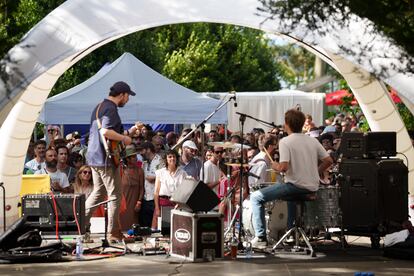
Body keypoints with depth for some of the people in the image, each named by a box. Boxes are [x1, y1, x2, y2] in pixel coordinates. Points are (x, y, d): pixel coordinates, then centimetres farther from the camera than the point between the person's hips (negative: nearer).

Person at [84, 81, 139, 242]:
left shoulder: (99, 107, 18)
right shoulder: (111, 109, -15)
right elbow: (105, 132, -29)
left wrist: (129, 132, 21)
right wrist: (124, 138, -17)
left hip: (94, 157, 10)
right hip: (106, 159, -10)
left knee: (98, 192, 18)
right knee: (115, 195, -3)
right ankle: (114, 234, -2)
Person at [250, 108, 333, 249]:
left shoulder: (285, 141, -11)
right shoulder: (313, 140, 7)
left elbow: (284, 167, -21)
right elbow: (328, 161, 7)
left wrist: (275, 166, 0)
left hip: (296, 185, -7)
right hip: (313, 188, 7)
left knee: (256, 197, 3)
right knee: (292, 196, 42)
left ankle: (260, 238, -3)